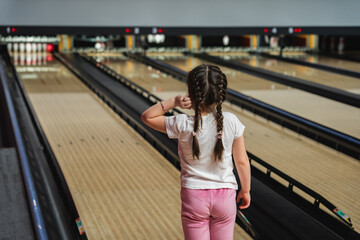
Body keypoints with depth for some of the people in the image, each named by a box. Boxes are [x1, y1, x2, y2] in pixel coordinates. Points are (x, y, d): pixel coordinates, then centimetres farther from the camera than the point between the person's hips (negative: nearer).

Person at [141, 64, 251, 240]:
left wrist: (173, 102, -14)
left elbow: (147, 117, -3)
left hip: (194, 197, -2)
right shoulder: (231, 122, -11)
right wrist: (245, 191, 12)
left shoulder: (183, 126, -16)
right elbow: (242, 161, -3)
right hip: (225, 195, 2)